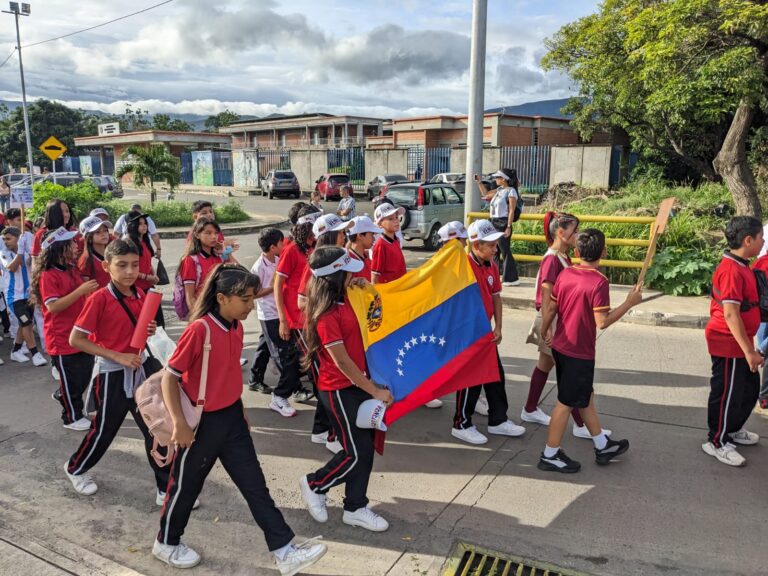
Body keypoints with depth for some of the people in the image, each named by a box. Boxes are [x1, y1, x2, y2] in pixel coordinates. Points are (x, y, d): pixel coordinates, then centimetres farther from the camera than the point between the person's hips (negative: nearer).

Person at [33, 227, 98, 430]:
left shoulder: (72, 270, 9)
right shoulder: (48, 275, -16)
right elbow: (52, 307, -25)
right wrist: (80, 291, -29)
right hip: (62, 338, -8)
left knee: (84, 376, 17)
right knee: (70, 379, 5)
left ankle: (64, 398, 40)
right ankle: (72, 417, 22)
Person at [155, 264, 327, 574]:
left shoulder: (236, 327, 1)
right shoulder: (199, 329, -22)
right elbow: (169, 376, -19)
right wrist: (179, 423, -23)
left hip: (232, 418, 7)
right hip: (203, 422, -7)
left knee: (255, 485, 8)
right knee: (186, 486, 14)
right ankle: (166, 544, 40)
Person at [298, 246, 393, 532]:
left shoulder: (343, 301, 4)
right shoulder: (326, 315, -22)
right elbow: (341, 361, -21)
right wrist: (375, 391, -16)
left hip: (356, 384, 9)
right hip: (339, 390, -8)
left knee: (364, 448, 13)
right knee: (357, 452, 1)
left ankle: (355, 508, 27)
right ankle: (314, 484, 25)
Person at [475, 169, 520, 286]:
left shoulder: (511, 191, -9)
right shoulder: (499, 190, 13)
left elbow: (511, 211, -14)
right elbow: (485, 193, 30)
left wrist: (509, 227, -19)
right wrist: (479, 182, 22)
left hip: (503, 223, -8)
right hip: (494, 223, 9)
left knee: (505, 251, -7)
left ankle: (511, 279, -2)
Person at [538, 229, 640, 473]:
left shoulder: (565, 274, 0)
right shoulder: (599, 282, -19)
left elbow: (550, 308, 5)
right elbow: (602, 322, -22)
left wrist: (545, 332, 20)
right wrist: (629, 303, -12)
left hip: (560, 346, 7)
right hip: (579, 353, -7)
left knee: (585, 397, 20)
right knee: (566, 403, 4)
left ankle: (603, 446, 36)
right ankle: (550, 455, 16)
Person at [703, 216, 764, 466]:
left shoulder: (740, 266, 9)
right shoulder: (732, 270, -24)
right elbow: (730, 315, -26)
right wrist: (749, 351, -23)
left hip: (738, 342, 10)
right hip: (730, 344, -10)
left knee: (750, 388, 22)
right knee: (727, 394, 3)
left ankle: (733, 430, 40)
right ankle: (717, 442, 18)